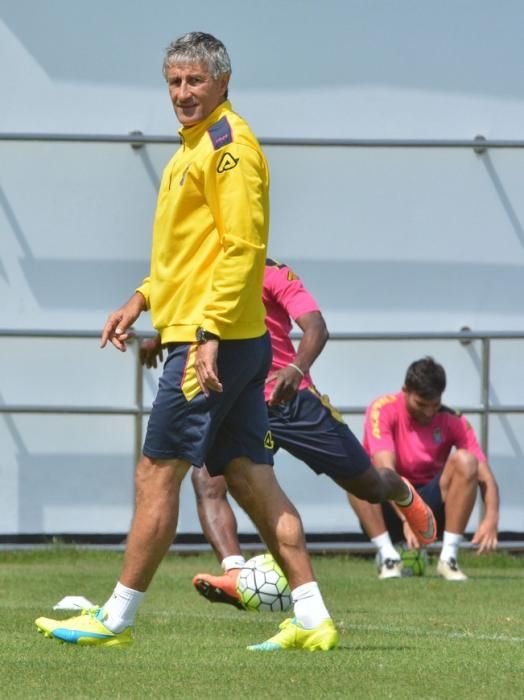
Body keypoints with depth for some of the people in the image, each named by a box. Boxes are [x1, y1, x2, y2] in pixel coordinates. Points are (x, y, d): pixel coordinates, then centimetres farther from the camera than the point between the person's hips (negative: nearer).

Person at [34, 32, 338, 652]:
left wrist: (208, 332, -23)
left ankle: (117, 618, 3)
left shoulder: (229, 144, -12)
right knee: (250, 479, 8)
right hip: (237, 344, 10)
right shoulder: (195, 146, 19)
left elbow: (242, 246, -19)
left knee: (157, 476, -4)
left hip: (210, 341, -10)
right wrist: (144, 299, 20)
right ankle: (311, 619, 6)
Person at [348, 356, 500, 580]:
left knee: (465, 461, -22)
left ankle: (449, 557, -23)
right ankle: (388, 556, -29)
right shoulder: (383, 410, -13)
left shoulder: (452, 421, -5)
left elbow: (484, 476, -13)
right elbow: (385, 468, -27)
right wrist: (407, 518, -42)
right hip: (388, 511, -2)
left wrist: (491, 519, -33)